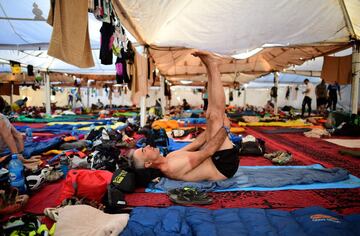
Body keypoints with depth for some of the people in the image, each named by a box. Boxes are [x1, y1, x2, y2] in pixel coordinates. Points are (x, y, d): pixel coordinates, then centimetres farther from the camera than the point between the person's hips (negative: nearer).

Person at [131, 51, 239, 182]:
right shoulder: (171, 167, -25)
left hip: (217, 160, 8)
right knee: (216, 116, -19)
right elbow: (208, 151, -25)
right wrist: (225, 128, -14)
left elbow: (196, 144, 10)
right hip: (225, 164, -7)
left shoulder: (169, 158, 5)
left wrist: (214, 126, 8)